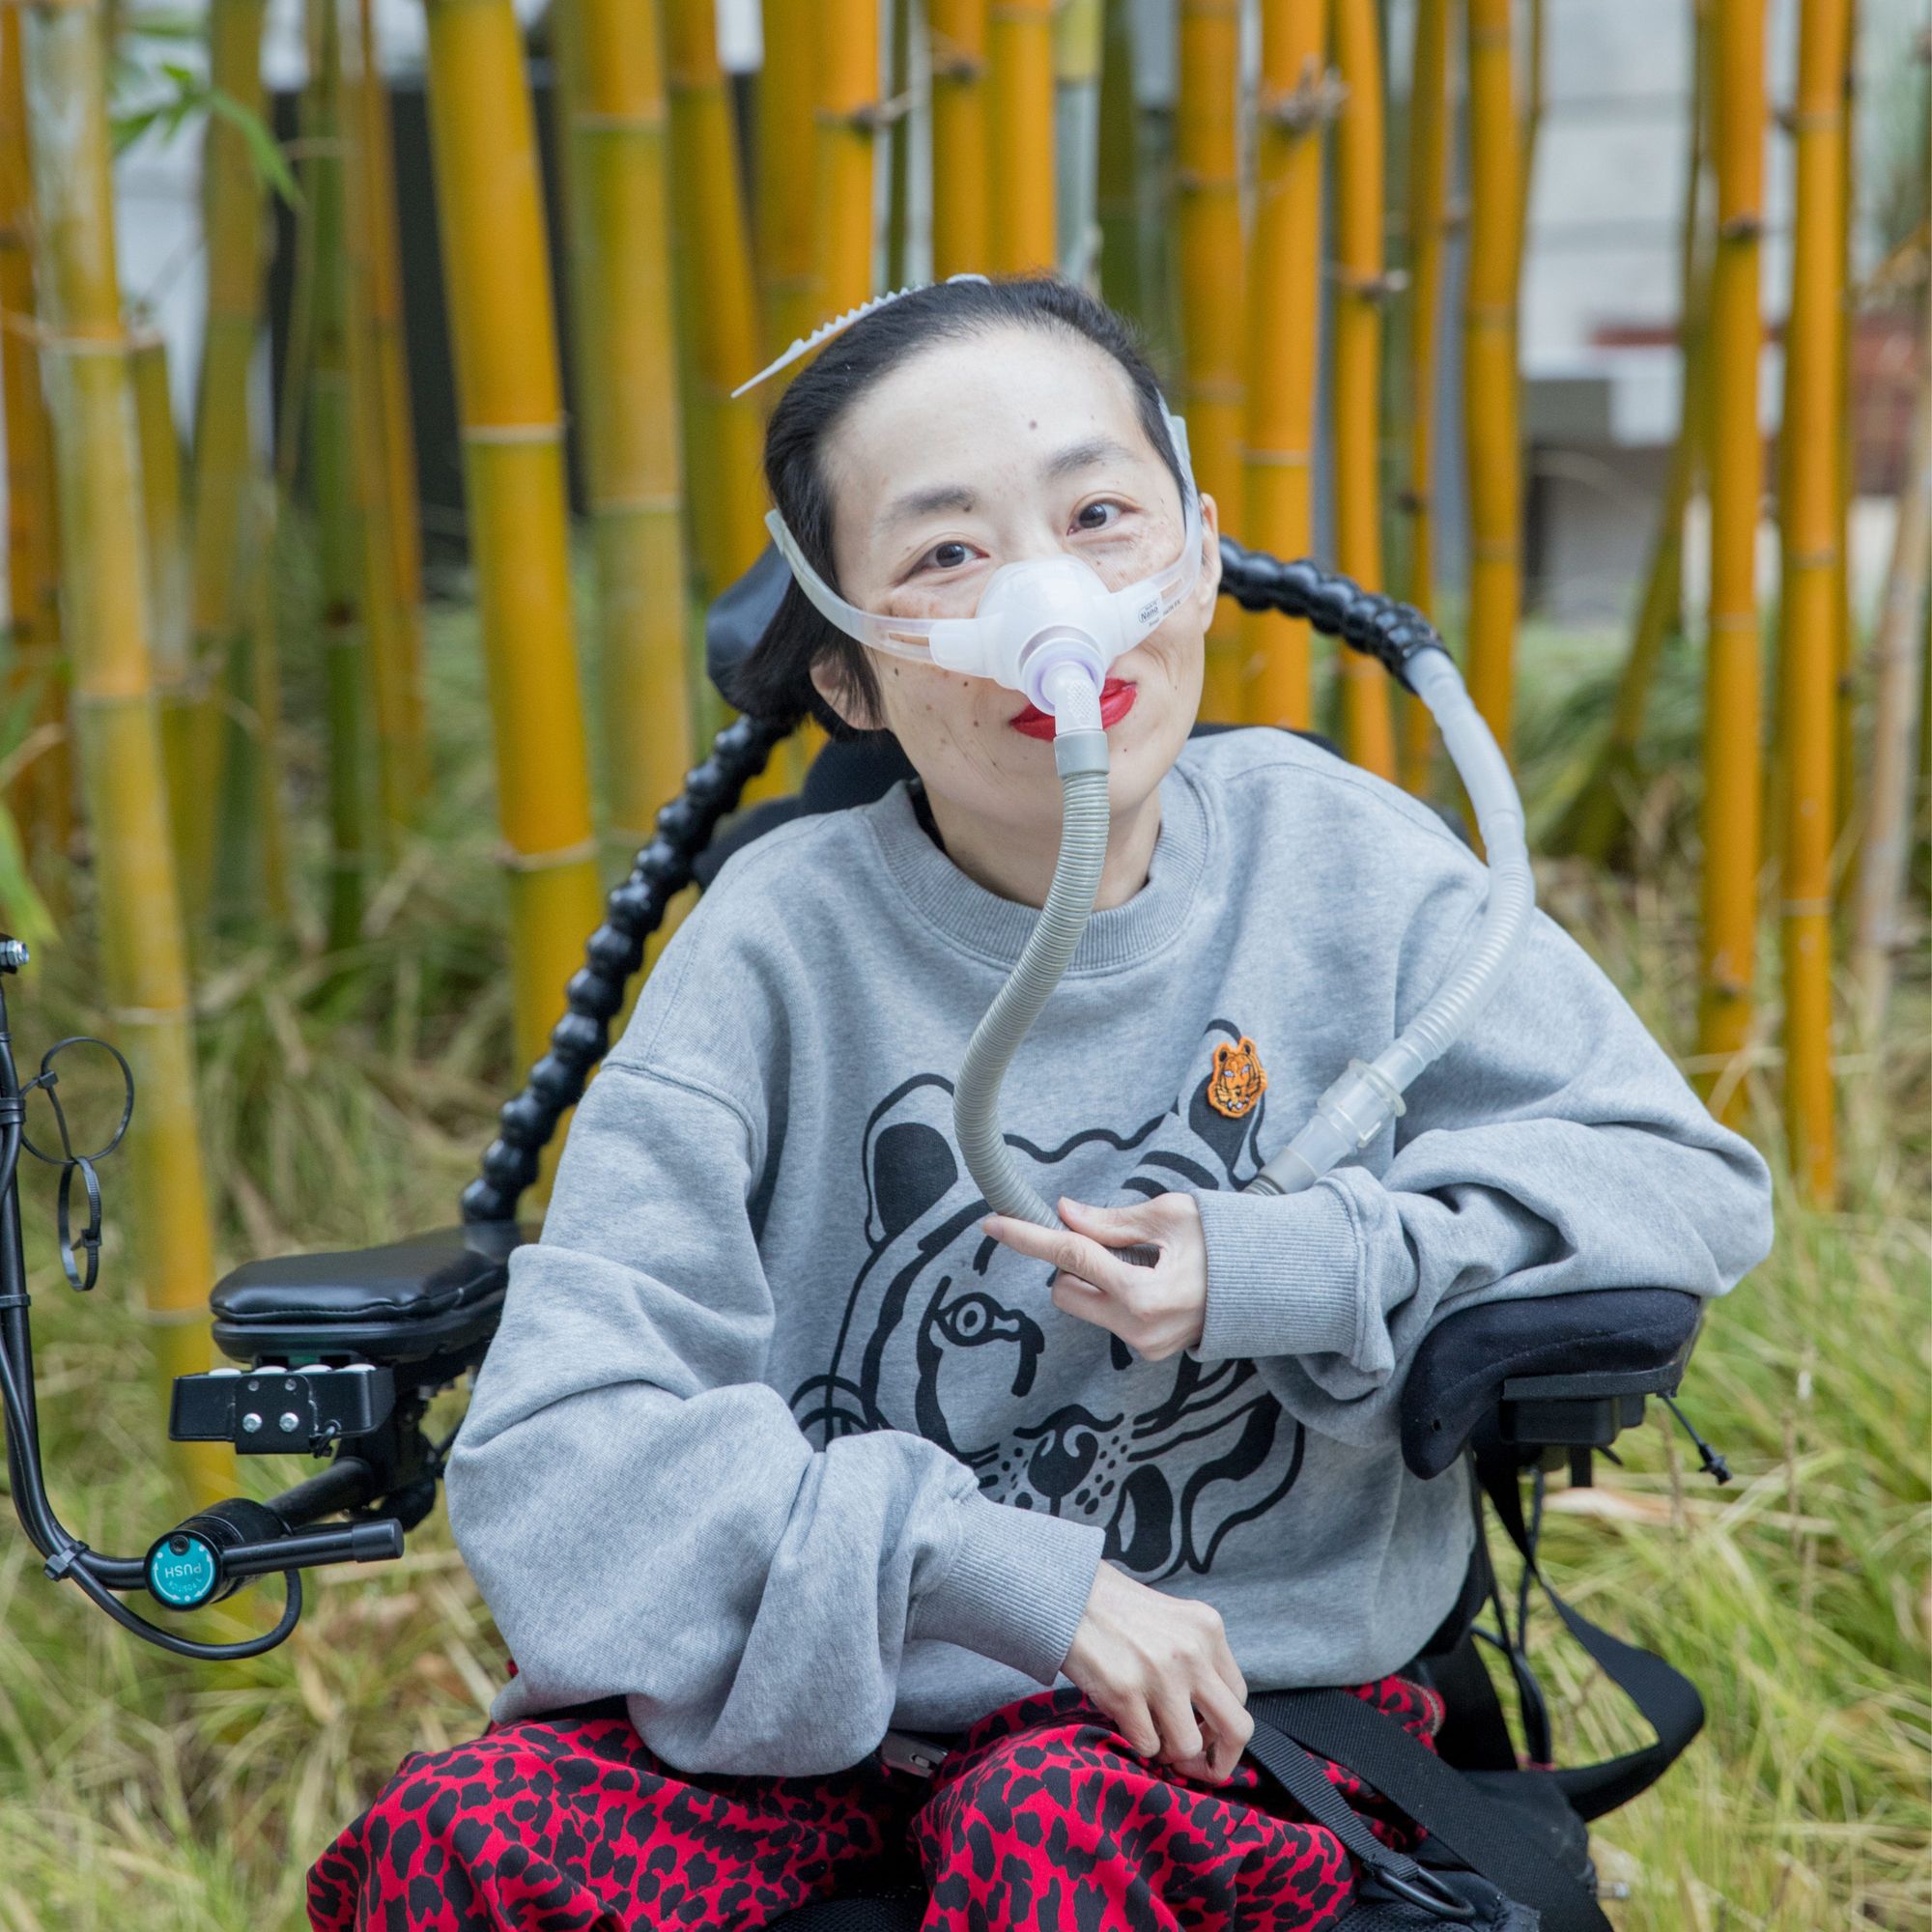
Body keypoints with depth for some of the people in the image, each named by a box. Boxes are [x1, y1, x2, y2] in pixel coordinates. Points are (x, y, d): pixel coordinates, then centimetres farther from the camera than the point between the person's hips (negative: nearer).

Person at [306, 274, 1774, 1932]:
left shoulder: (1328, 855, -2)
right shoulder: (784, 943, -9)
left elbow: (1691, 1181, 1)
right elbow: (550, 1450, -15)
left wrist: (1318, 1273, -14)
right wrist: (984, 1566, -24)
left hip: (1241, 1706, -1)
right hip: (837, 1705, 1)